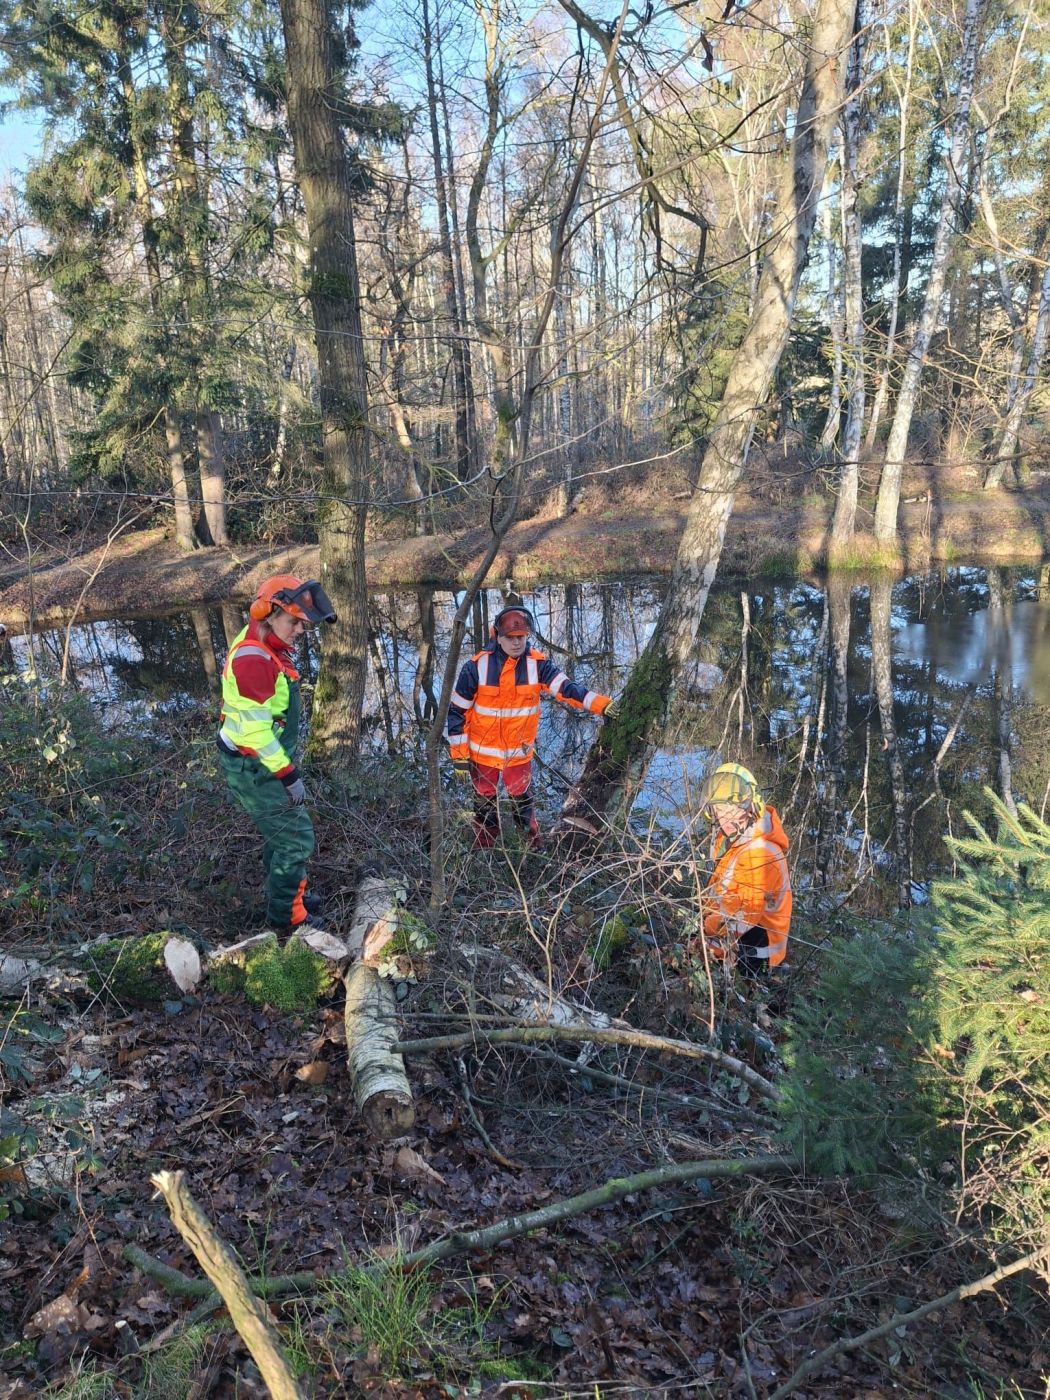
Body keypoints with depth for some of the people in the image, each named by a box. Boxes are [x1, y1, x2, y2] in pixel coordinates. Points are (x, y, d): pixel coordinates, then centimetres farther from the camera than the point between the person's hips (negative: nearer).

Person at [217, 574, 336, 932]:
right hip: (253, 769, -10)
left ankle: (284, 895, 42)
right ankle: (286, 917, 14)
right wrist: (289, 775, -23)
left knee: (279, 832, 24)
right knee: (296, 839, -1)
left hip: (266, 762, 10)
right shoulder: (253, 659, -27)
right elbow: (254, 729, -28)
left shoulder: (270, 650, 6)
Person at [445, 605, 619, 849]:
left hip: (519, 753, 1)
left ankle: (534, 847, 39)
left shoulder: (537, 664, -12)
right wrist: (458, 754, -9)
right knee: (485, 804, 17)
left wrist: (600, 704, -38)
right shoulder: (477, 667, -16)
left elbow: (567, 688, -21)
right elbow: (457, 711, -10)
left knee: (523, 802, 17)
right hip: (482, 753, -1)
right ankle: (483, 851, 39)